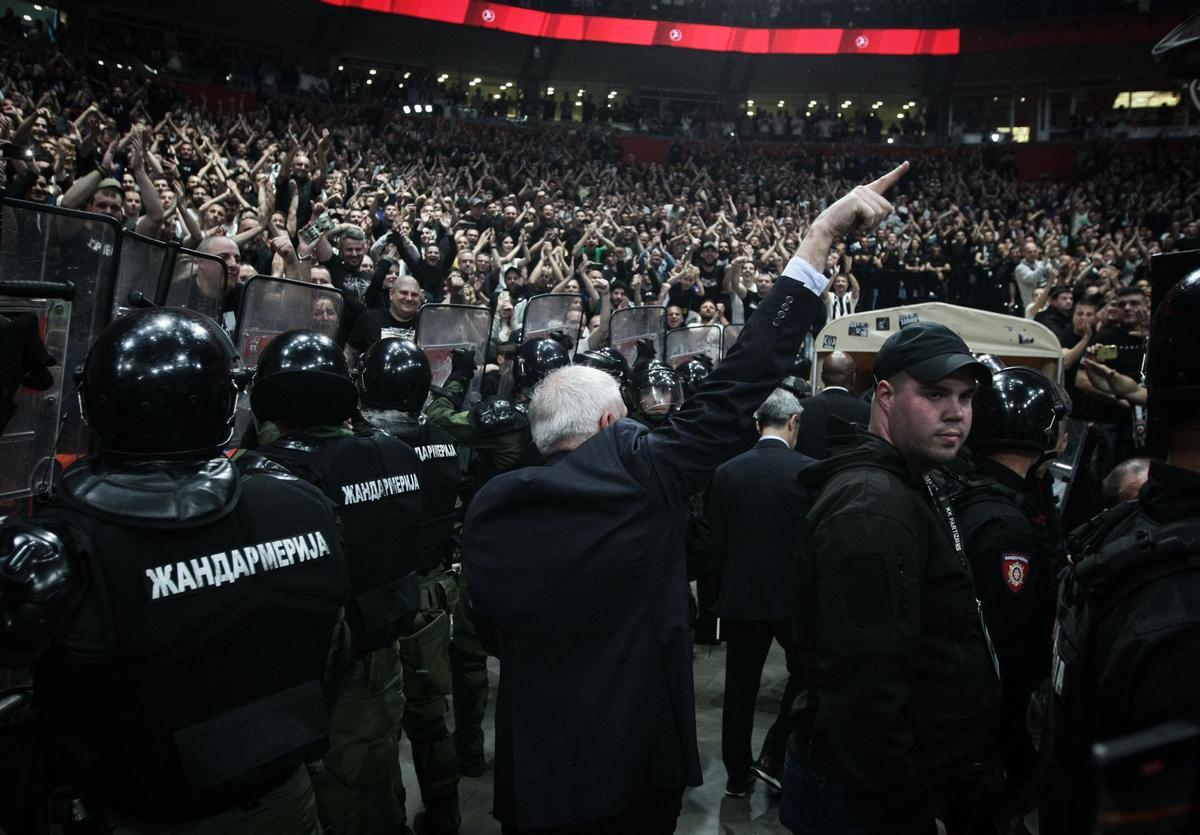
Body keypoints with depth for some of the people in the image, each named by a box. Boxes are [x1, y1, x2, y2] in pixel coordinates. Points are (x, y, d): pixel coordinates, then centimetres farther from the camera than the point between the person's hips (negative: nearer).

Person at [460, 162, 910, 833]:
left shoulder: (489, 505, -8)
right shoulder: (637, 470, -19)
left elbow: (491, 621, 4)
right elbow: (737, 387, -20)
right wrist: (819, 238, -17)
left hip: (534, 763, 3)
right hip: (638, 755, -2)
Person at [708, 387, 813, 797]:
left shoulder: (726, 472, -3)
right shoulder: (809, 471, -12)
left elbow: (716, 542, 2)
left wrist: (724, 591, 13)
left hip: (740, 597, 3)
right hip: (795, 596, -2)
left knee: (740, 687, 12)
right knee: (805, 675, 20)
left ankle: (738, 774, 23)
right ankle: (774, 757, 14)